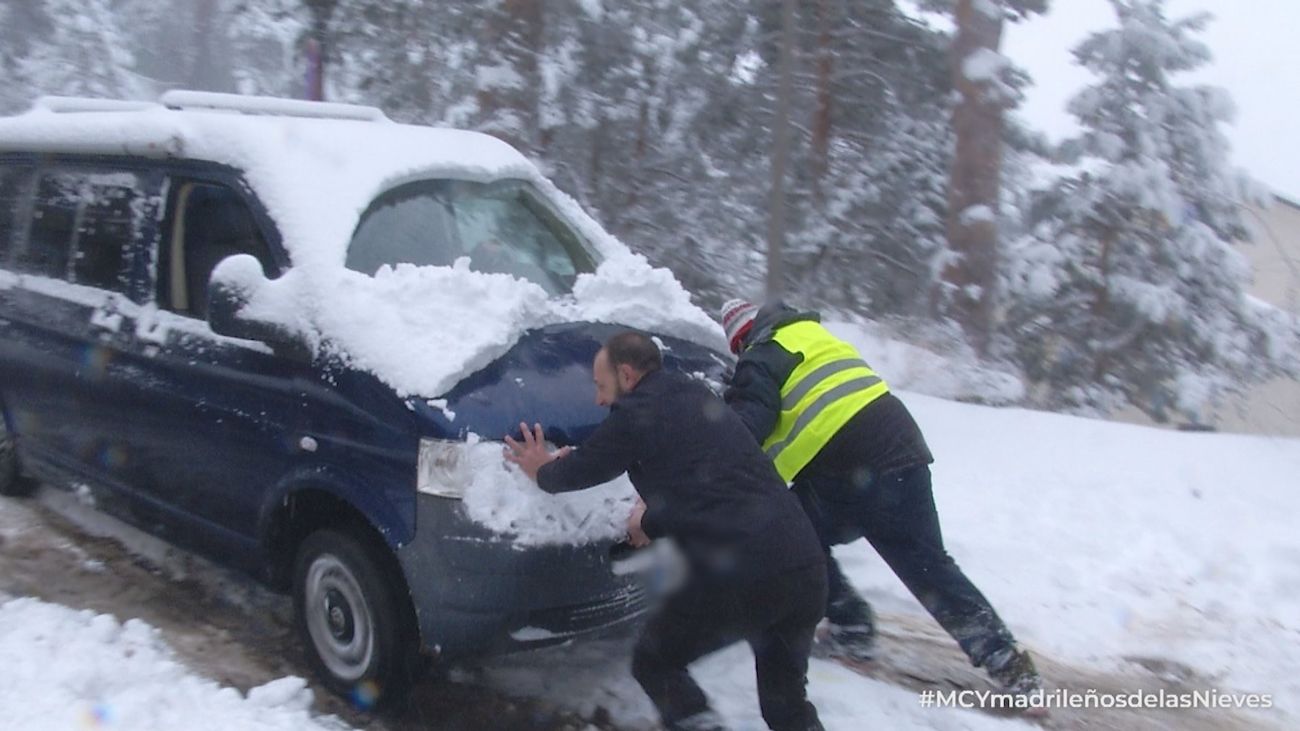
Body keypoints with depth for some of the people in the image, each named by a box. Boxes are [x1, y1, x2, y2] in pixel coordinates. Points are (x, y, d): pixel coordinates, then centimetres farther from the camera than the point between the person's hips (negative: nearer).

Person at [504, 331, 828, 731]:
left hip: (735, 576, -7)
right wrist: (654, 518, 43)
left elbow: (576, 470, 16)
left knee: (654, 663, 19)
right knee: (787, 697, 25)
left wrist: (543, 471, 36)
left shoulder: (637, 413, 2)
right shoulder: (699, 397, 23)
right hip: (806, 565, 7)